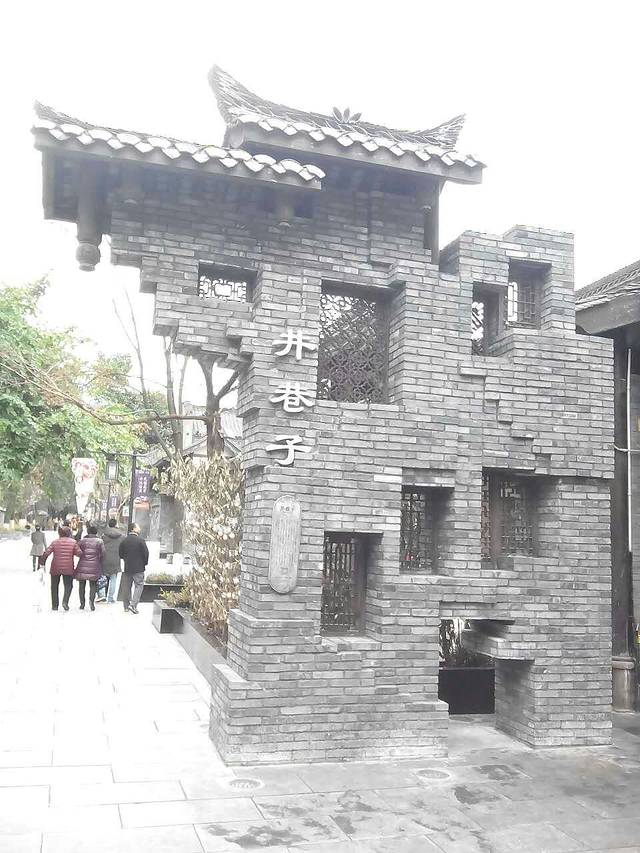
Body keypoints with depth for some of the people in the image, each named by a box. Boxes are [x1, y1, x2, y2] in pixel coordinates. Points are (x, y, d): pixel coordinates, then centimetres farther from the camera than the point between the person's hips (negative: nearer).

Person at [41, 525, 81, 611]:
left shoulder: (55, 542, 0)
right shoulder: (73, 542, -2)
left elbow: (46, 553, -5)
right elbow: (79, 553, -4)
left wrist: (42, 563, 2)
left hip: (55, 568, 1)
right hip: (68, 568, -1)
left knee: (54, 587, 15)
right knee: (68, 586, 11)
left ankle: (54, 605, 16)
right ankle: (65, 602, -12)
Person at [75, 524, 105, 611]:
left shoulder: (82, 541, 2)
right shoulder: (99, 542, 0)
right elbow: (102, 554, -2)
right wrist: (100, 562, 14)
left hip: (82, 566, 1)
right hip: (94, 567, -1)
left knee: (82, 585, 12)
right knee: (93, 585, 7)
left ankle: (82, 603, 13)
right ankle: (91, 600, -15)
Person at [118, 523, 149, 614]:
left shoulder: (124, 541, 2)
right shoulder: (140, 540, -11)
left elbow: (120, 554, 8)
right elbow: (146, 553, -10)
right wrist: (145, 563, 7)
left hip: (127, 567, 5)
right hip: (139, 568, -5)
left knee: (126, 587, 12)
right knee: (139, 585, 1)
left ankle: (126, 606, 17)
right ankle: (133, 604, -12)